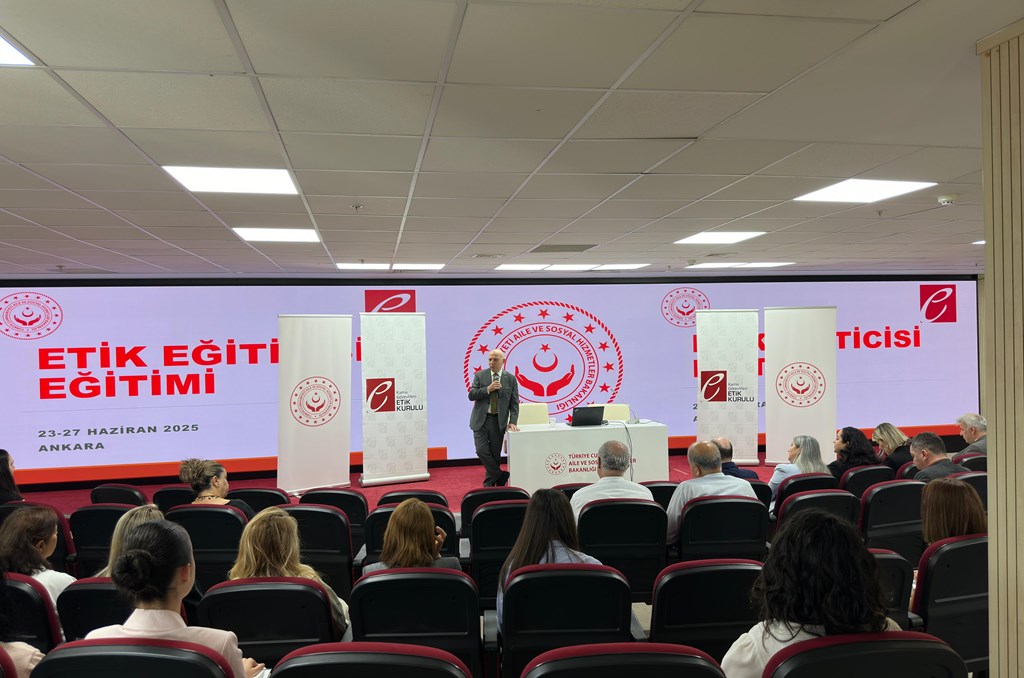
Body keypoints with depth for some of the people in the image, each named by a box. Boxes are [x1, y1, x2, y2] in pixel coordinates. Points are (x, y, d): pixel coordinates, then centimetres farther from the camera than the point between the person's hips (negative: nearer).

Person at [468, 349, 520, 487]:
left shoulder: (511, 379, 3)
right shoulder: (480, 376, 4)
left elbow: (514, 403, 2)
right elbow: (471, 395, -3)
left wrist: (512, 422, -9)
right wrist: (488, 389, -16)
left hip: (499, 421, 0)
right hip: (481, 419, 0)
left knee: (495, 453, 4)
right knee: (482, 451, -11)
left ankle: (489, 483, 19)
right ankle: (502, 476, 5)